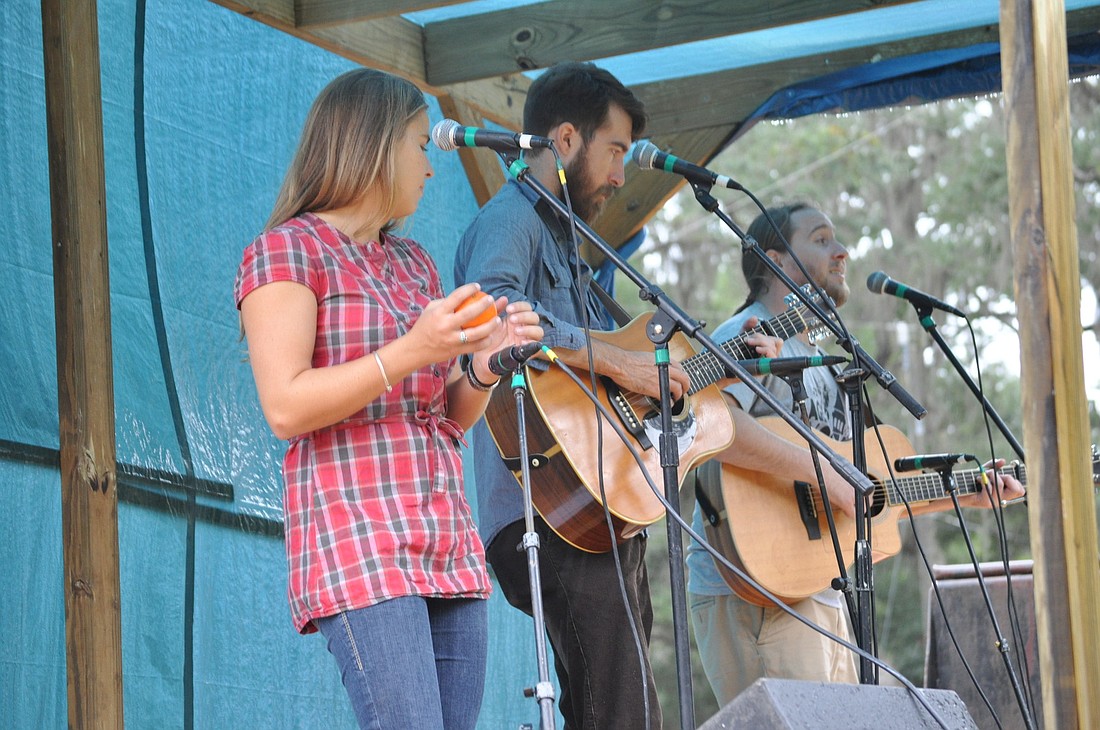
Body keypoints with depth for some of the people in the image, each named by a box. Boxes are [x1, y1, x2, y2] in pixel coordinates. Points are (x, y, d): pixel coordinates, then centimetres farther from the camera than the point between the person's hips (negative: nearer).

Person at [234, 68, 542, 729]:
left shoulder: (416, 264, 22)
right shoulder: (286, 250, 0)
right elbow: (286, 408, -12)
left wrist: (483, 366, 2)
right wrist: (411, 352, -18)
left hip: (450, 545, 7)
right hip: (359, 547, -7)